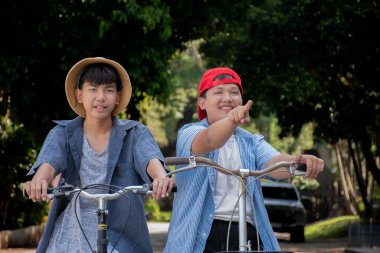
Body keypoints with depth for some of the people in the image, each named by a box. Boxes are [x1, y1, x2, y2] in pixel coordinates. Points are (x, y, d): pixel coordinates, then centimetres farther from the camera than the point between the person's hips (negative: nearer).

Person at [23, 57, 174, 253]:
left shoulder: (135, 134, 2)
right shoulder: (63, 133, 4)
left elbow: (150, 157, -17)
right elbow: (49, 161, -15)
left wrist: (161, 177, -41)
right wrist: (38, 180, -39)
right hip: (71, 236, 1)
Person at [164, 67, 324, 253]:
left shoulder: (252, 142, 19)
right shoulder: (189, 133, 8)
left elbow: (274, 163, -3)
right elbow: (209, 140, -17)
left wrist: (297, 161, -28)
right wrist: (231, 121, -40)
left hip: (247, 236, 3)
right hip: (201, 237, -3)